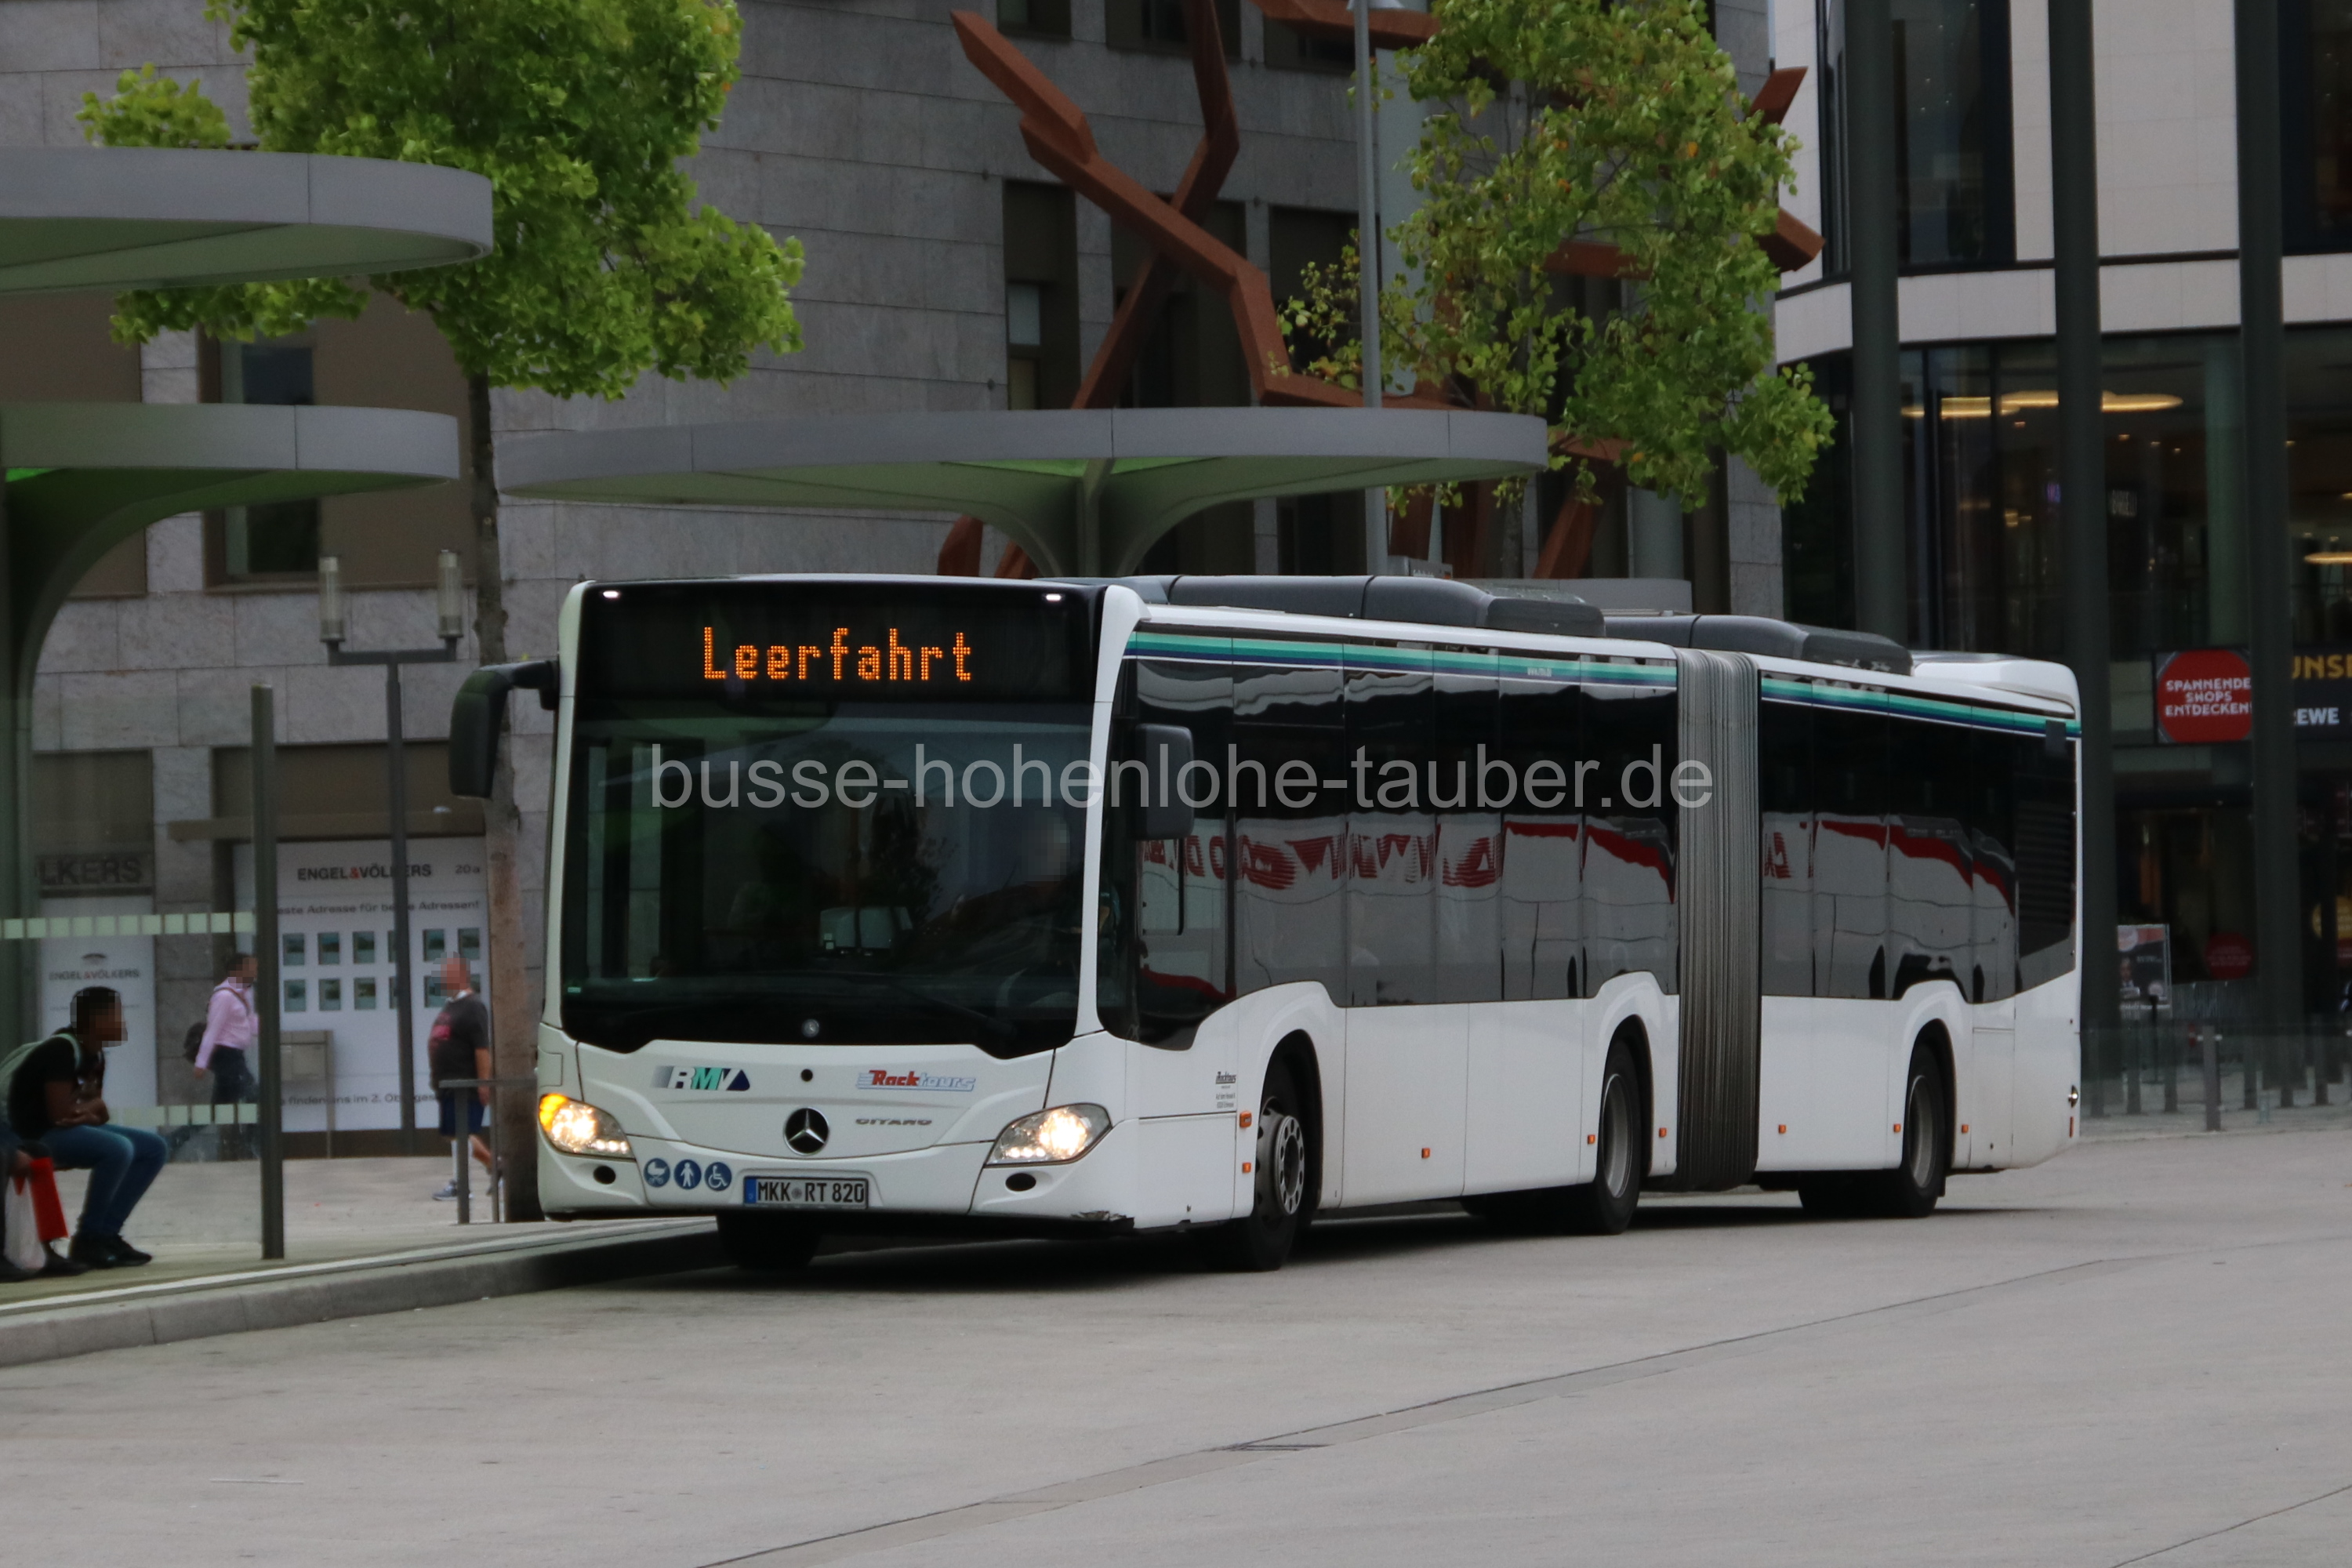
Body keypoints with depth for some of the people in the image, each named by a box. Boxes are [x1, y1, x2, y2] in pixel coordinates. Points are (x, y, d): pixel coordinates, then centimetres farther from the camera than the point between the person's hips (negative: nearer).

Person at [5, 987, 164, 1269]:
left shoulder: (94, 1055, 9)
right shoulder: (61, 1050, -20)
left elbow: (96, 1108, 11)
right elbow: (60, 1114, -24)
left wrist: (92, 1111, -14)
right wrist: (91, 1108, -4)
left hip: (74, 1131, 10)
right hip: (36, 1137, -10)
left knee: (152, 1148, 4)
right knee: (117, 1149, -31)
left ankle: (107, 1233, 1)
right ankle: (87, 1242, -20)